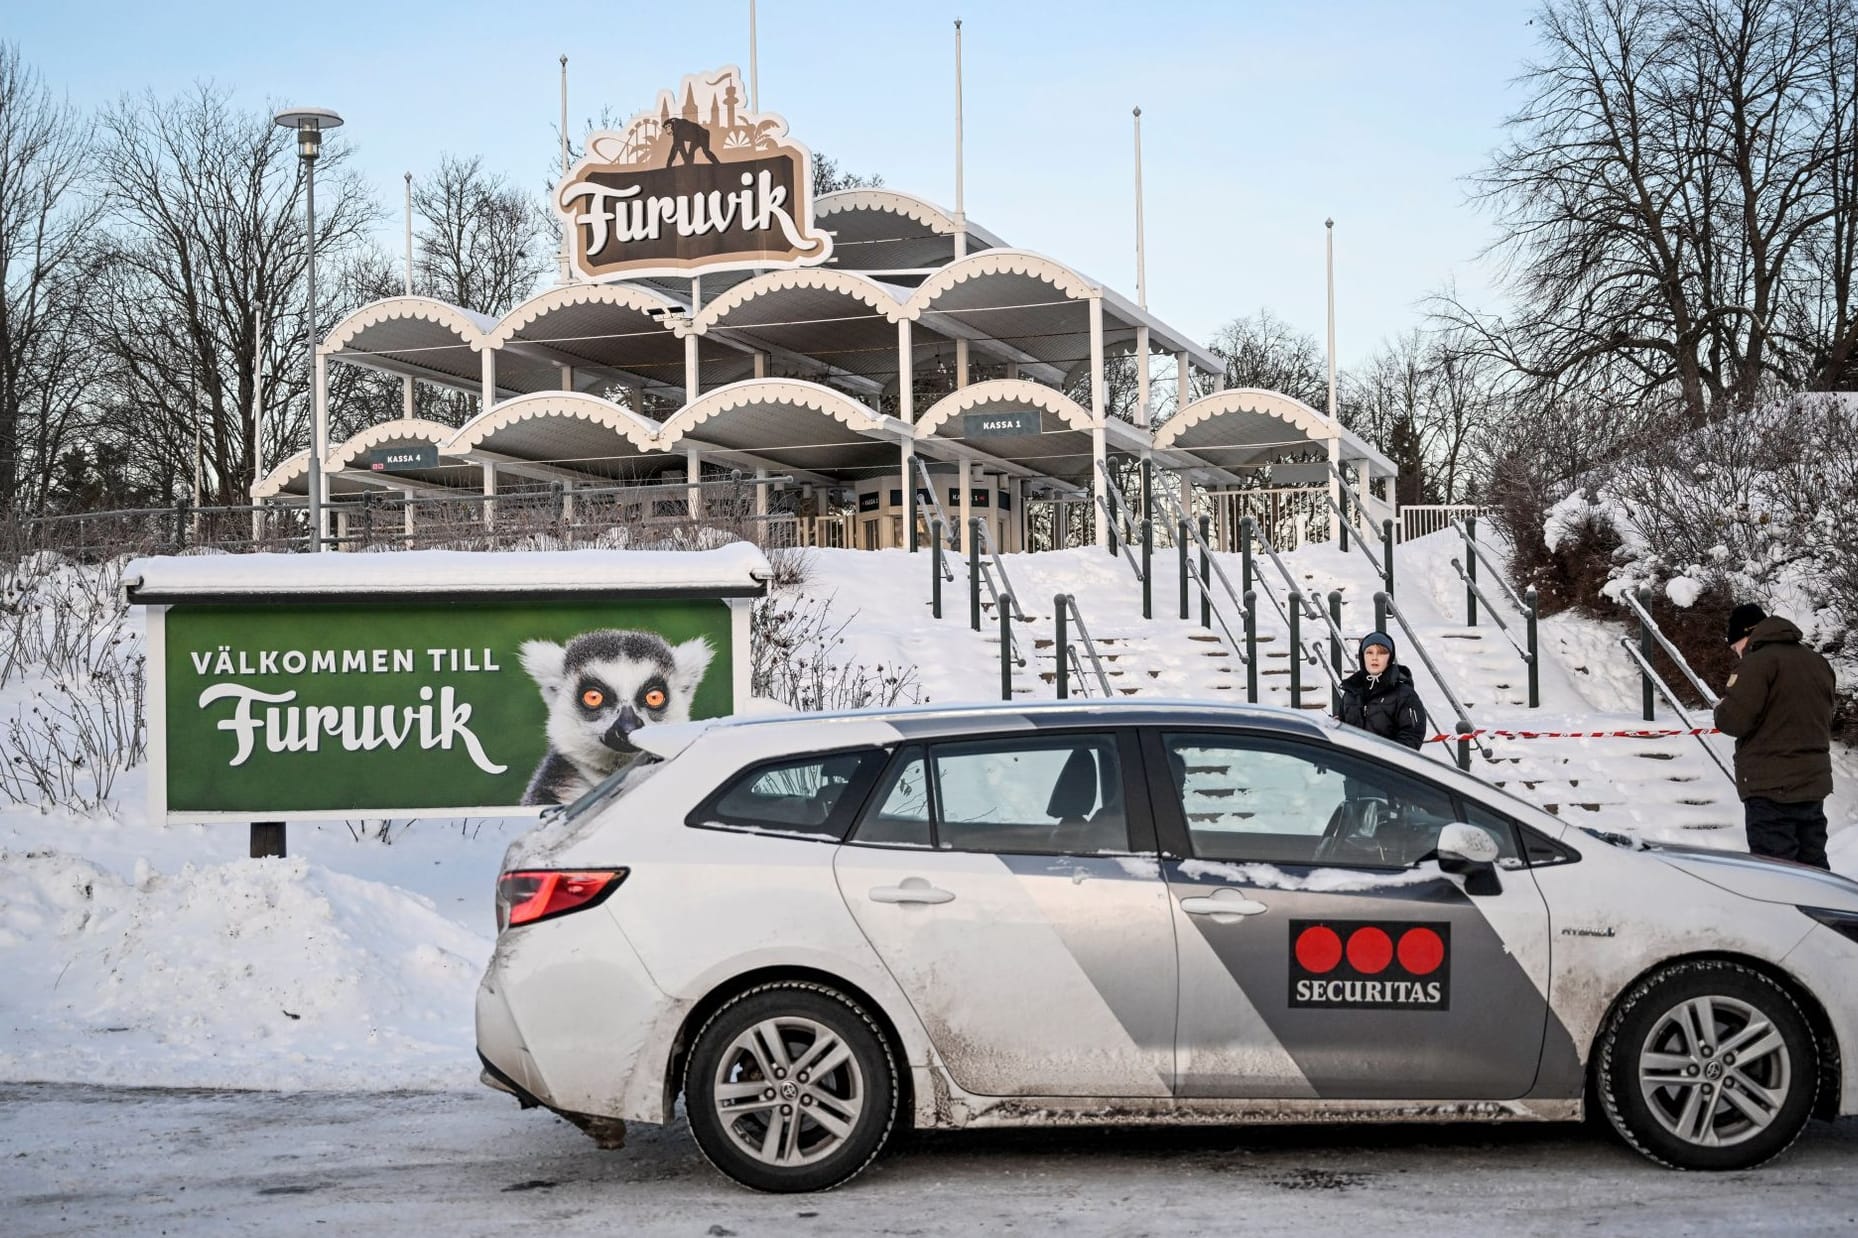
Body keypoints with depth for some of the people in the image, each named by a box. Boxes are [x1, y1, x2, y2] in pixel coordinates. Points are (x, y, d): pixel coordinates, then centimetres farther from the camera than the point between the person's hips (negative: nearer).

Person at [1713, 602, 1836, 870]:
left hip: (1771, 787, -8)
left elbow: (1734, 721, -17)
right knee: (1813, 867, 13)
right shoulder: (1816, 662, 13)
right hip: (1814, 783, 8)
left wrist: (1726, 699, 3)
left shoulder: (1758, 662, -12)